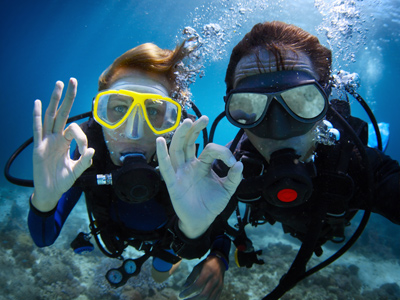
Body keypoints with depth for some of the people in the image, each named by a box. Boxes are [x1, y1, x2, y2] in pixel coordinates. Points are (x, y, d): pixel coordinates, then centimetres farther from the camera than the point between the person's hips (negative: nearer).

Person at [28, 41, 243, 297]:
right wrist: (44, 201, -55)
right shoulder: (88, 153, -36)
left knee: (161, 276, 30)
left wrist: (217, 258, -56)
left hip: (165, 232, -1)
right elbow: (44, 239, -33)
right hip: (117, 232, 2)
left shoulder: (184, 163, -41)